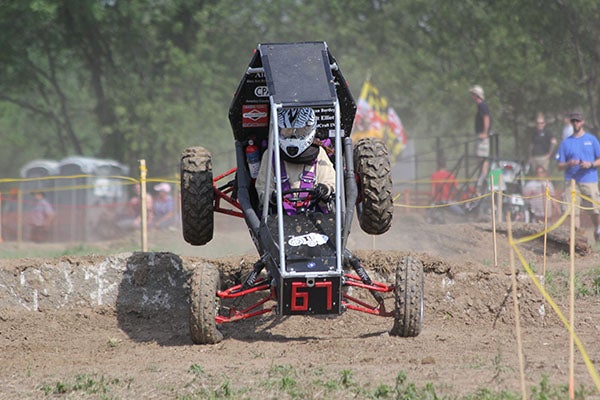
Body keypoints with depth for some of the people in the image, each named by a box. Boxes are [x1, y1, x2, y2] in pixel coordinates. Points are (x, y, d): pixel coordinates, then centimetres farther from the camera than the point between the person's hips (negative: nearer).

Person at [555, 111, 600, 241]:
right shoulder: (566, 143, 12)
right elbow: (560, 166, 10)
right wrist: (569, 164, -11)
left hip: (589, 181, -1)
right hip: (571, 181, 1)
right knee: (573, 211, -8)